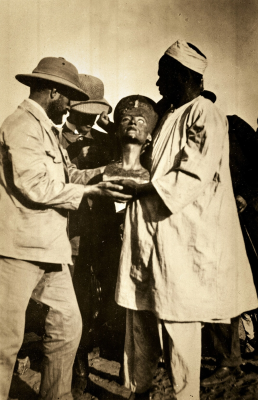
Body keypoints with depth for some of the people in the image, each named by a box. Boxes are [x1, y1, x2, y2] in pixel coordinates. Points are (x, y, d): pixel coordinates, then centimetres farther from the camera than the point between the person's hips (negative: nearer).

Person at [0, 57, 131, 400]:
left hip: (49, 248, 10)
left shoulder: (46, 129, 21)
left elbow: (67, 175, 18)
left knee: (68, 324, 15)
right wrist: (93, 191, -16)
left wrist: (103, 173, 2)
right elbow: (35, 186, -21)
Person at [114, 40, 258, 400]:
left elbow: (191, 179, -18)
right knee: (140, 315, 14)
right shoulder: (171, 116, 19)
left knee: (179, 323, 1)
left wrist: (140, 189, -14)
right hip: (151, 230, 9)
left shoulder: (206, 117, -8)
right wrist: (131, 181, 8)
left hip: (181, 238, -9)